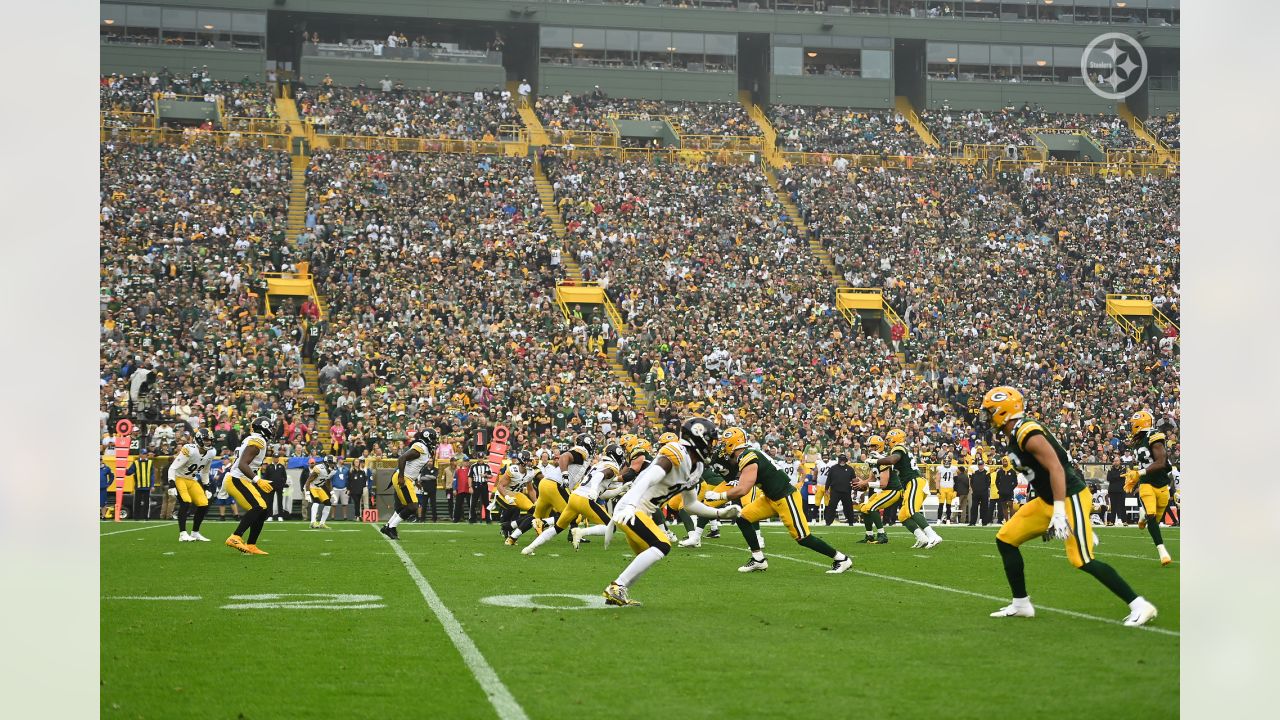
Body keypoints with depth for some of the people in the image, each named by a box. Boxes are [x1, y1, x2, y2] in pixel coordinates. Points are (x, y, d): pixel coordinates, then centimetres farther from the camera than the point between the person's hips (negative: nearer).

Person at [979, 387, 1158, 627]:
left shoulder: (1028, 434, -19)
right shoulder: (1014, 437, 12)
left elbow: (1056, 468, -25)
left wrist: (1059, 512, -30)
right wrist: (1050, 513, 24)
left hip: (1070, 498, -10)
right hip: (1047, 501, 10)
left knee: (1083, 560, -16)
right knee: (1005, 540, 9)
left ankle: (1139, 606, -10)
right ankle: (1021, 604, 18)